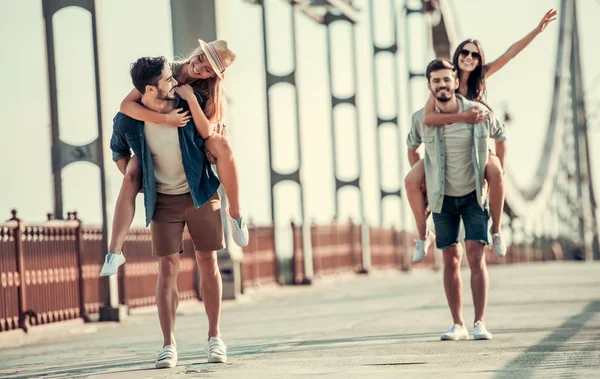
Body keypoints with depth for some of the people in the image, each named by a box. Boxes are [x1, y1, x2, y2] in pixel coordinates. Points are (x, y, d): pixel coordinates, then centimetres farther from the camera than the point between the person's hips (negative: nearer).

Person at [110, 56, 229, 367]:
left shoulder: (188, 103, -14)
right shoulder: (127, 122, -15)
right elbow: (118, 150, 8)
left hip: (201, 194, 1)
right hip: (163, 201, -1)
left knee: (208, 264, 3)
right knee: (167, 268, -5)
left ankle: (214, 338, 12)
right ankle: (168, 345, -3)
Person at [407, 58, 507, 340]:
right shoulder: (421, 119, -10)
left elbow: (500, 138, 7)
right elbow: (412, 147, 12)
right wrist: (419, 184, 10)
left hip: (474, 196, -1)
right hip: (442, 199, 1)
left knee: (476, 257, -10)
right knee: (451, 261, 4)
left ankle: (480, 323, -9)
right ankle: (458, 325, 9)